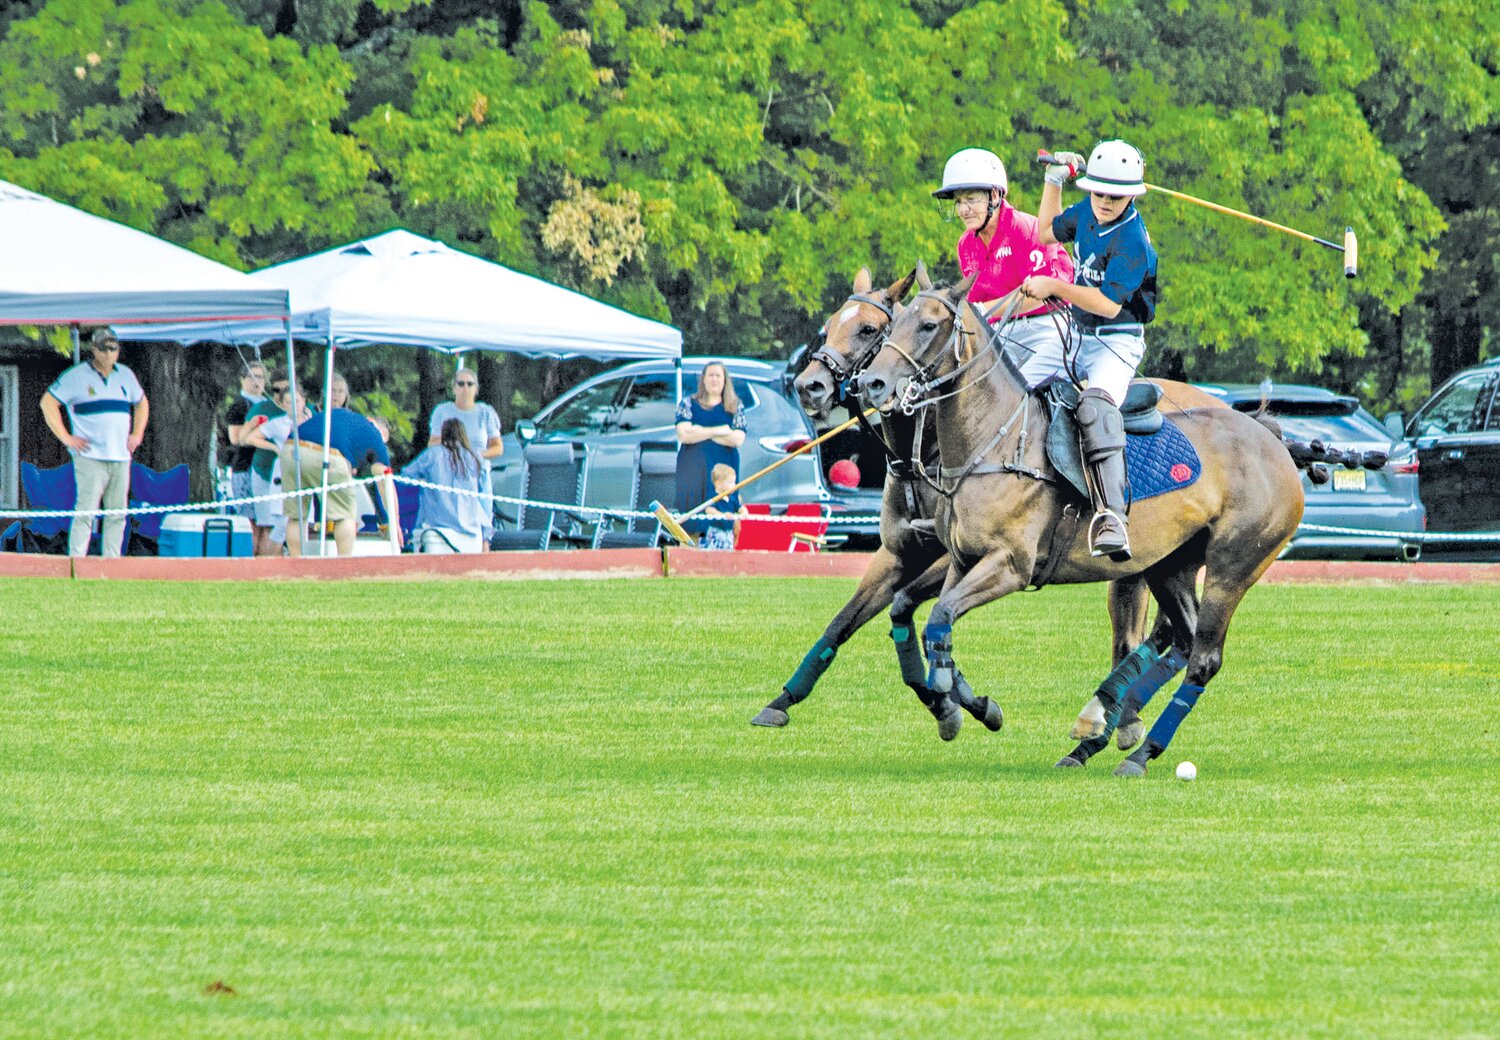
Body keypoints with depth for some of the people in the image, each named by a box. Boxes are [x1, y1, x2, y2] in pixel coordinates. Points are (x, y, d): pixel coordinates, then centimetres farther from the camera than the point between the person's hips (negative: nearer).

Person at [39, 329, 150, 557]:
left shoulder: (125, 376, 15)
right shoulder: (76, 376, -1)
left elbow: (142, 403, 32)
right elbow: (48, 402, -1)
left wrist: (137, 435, 18)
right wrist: (65, 437, -7)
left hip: (120, 458, 5)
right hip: (90, 458, -5)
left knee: (117, 513, 4)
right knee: (86, 511, -13)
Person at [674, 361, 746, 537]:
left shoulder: (735, 408, 10)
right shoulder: (688, 404, 9)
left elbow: (737, 439, -3)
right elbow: (684, 435, -5)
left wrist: (702, 432, -6)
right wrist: (717, 431, -7)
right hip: (693, 468, 0)